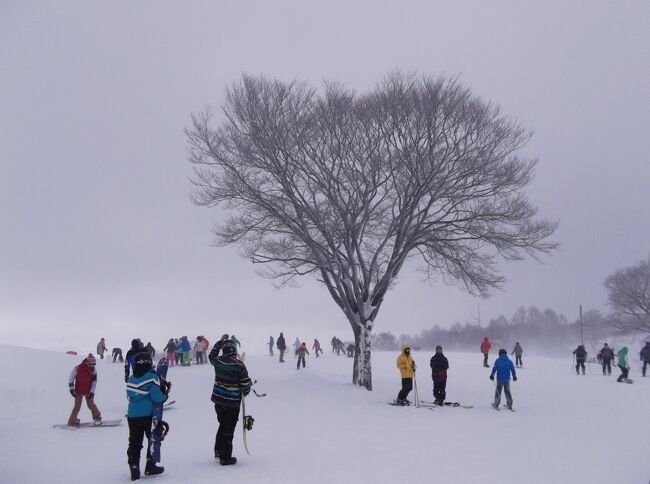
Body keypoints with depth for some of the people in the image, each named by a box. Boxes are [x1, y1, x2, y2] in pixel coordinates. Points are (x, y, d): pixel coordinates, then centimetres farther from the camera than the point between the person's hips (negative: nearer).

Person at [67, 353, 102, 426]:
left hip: (88, 391, 3)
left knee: (91, 404, 1)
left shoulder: (93, 371, -5)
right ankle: (72, 421, 5)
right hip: (79, 391, -2)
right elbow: (71, 379, -8)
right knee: (77, 406, -3)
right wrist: (71, 389, -10)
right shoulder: (78, 369, -18)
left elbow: (94, 382, -1)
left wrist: (92, 392, -7)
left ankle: (97, 417, 14)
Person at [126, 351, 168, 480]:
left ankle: (134, 470, 7)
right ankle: (150, 467, 16)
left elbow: (129, 396, 12)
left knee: (134, 442, 10)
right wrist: (165, 394, 2)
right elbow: (157, 398, -17)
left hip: (132, 415, 5)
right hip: (148, 415, -4)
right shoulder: (152, 377, -14)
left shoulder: (131, 379, 4)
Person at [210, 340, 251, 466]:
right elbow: (245, 383, -12)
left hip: (218, 399, 5)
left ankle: (218, 451, 29)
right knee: (228, 429, 4)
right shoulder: (239, 365, -17)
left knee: (223, 424, 23)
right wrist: (245, 392, 10)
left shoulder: (217, 361, -5)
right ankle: (225, 458, 10)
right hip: (232, 402, -5)